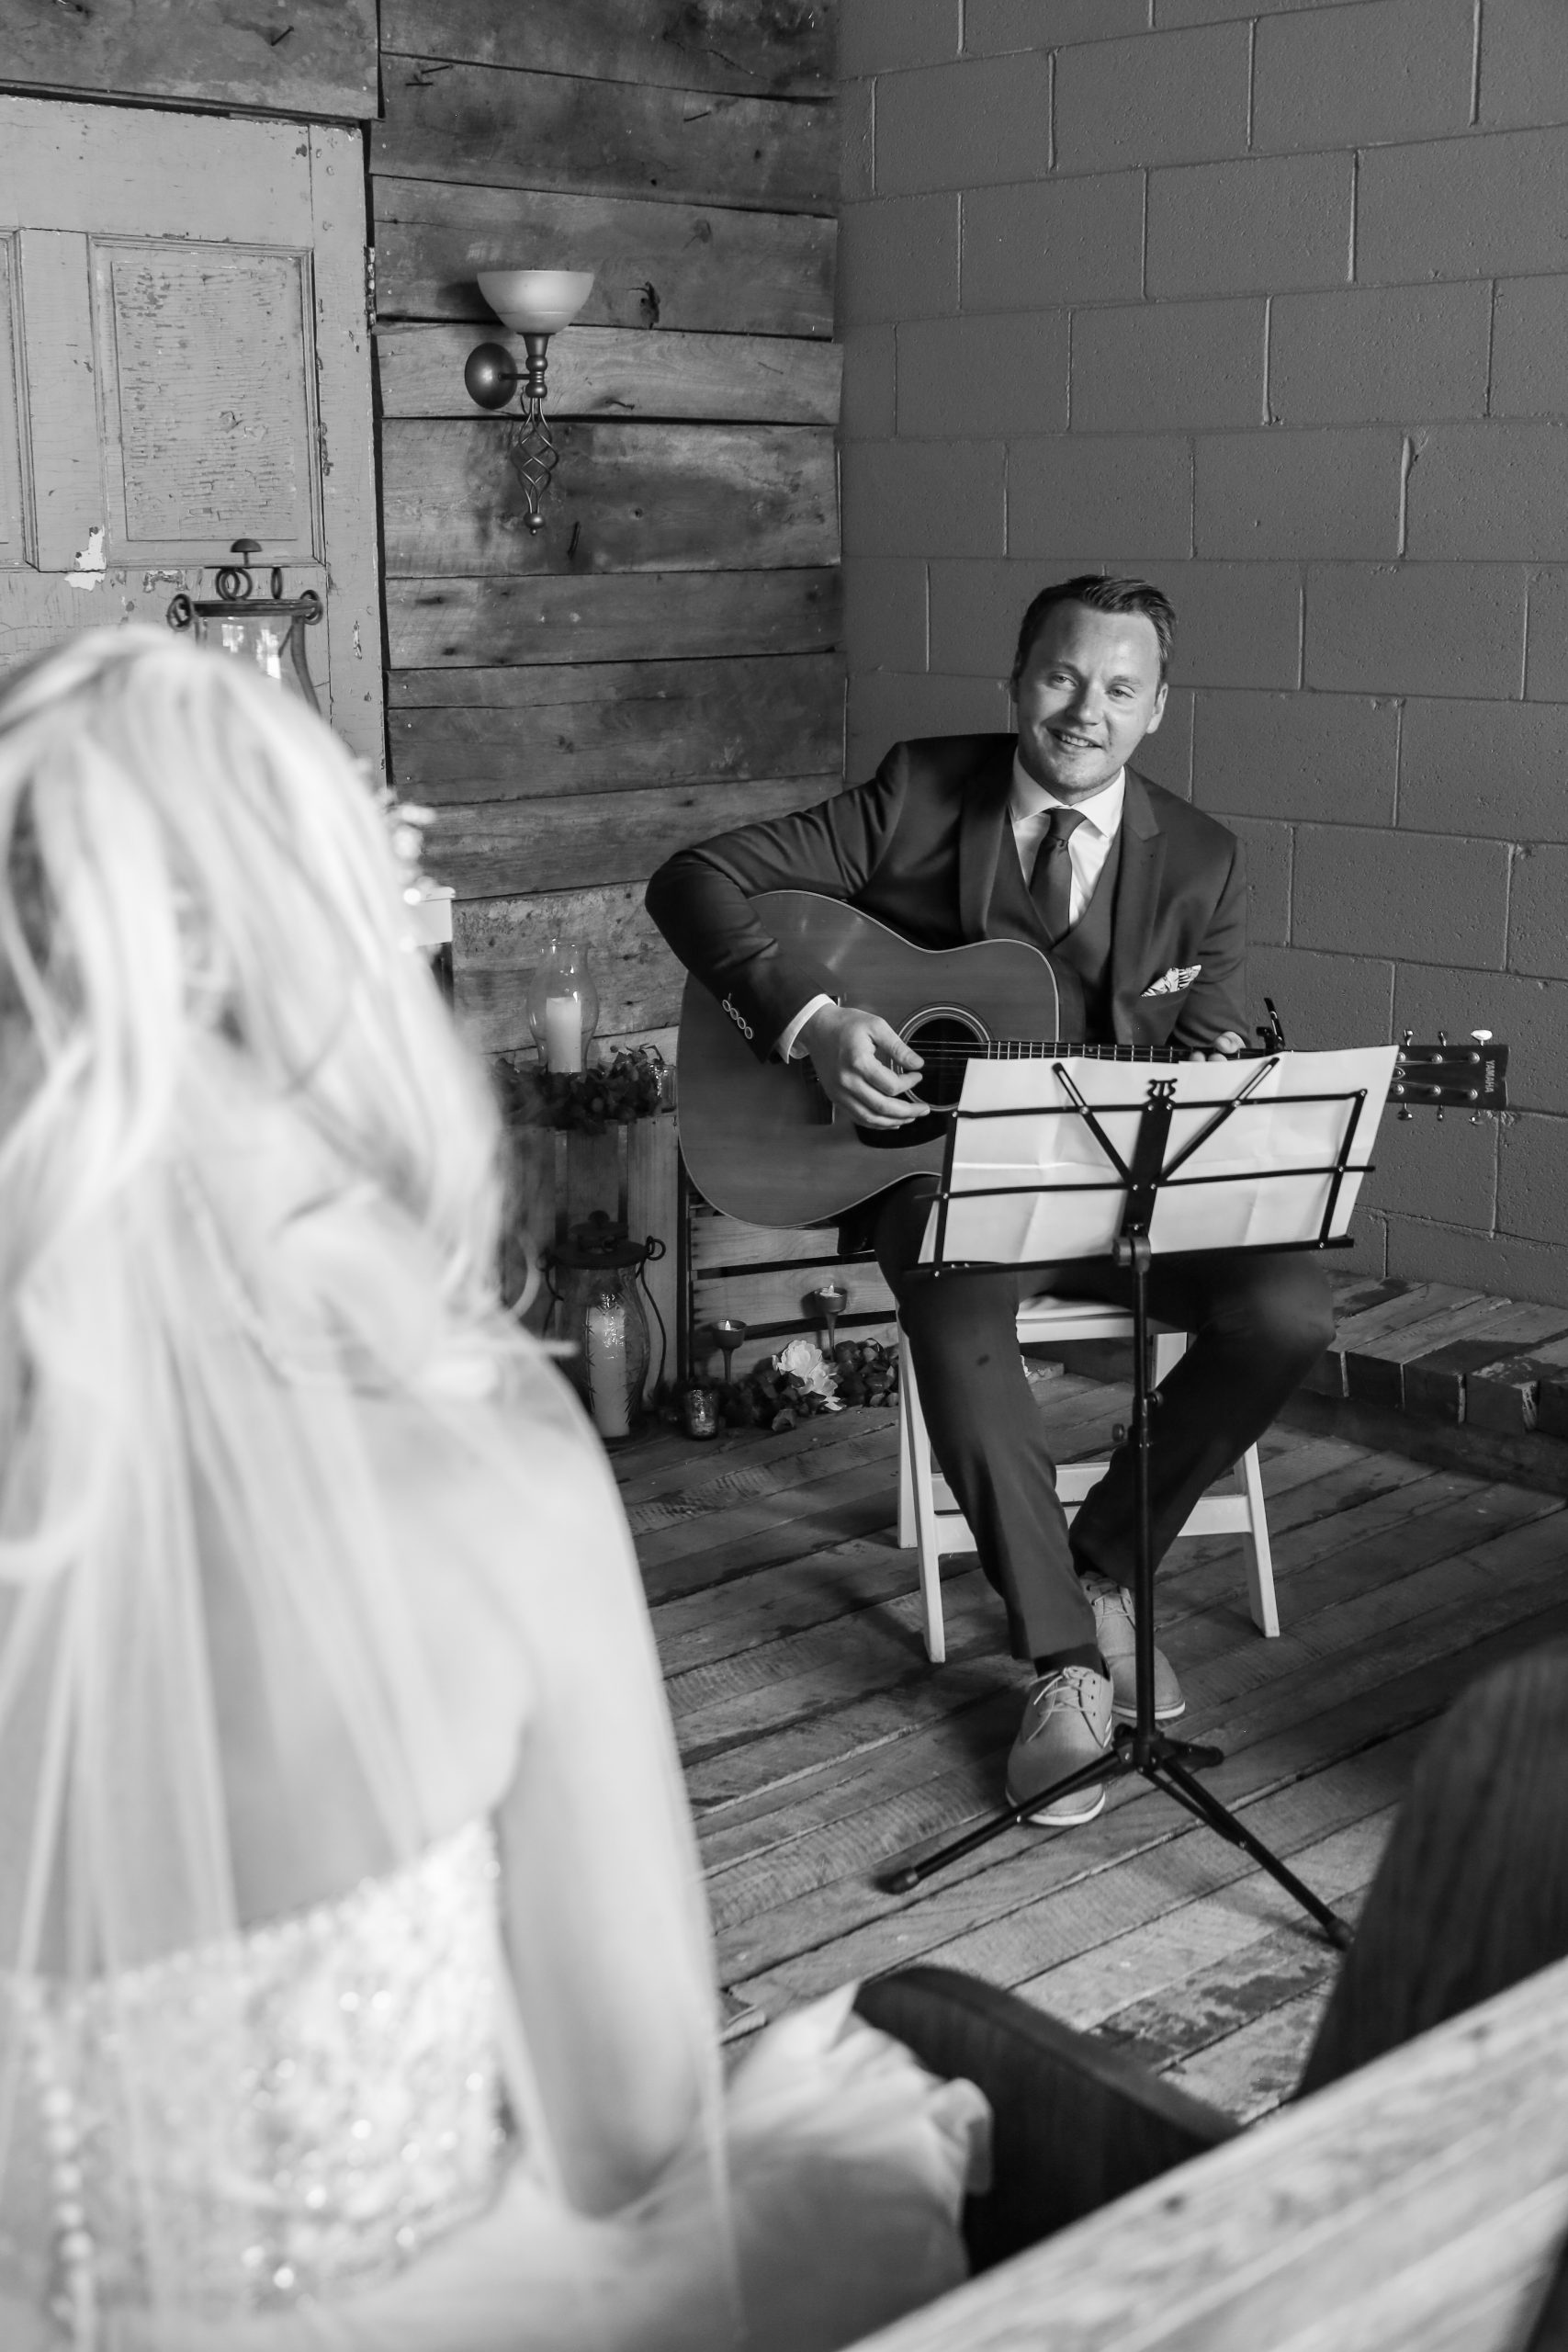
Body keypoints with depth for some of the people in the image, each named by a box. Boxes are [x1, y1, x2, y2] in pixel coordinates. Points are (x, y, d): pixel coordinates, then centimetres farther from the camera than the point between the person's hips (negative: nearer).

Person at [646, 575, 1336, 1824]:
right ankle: (1064, 1662, -18)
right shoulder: (919, 795, -3)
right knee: (956, 1323, -35)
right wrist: (812, 1019, -20)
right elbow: (694, 879, -6)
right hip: (946, 1169, -2)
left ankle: (1104, 1566, 0)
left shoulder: (1200, 859, 3)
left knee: (1288, 1308, -23)